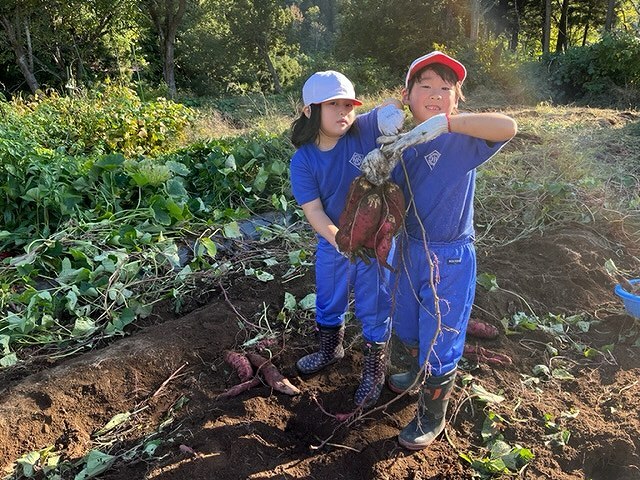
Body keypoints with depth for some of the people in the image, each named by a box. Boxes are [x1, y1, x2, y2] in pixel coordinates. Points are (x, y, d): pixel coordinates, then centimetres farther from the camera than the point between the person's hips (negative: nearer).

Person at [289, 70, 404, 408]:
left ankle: (374, 371, 36)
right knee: (328, 303, 23)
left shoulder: (363, 131, -16)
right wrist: (338, 240, -29)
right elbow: (313, 210, -16)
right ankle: (330, 350, 53)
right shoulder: (303, 160, -13)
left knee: (374, 309, 12)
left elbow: (396, 105, -13)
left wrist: (392, 112, -36)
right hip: (333, 242, 2)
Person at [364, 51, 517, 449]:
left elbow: (509, 126, -36)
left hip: (450, 259, -6)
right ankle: (420, 371, 57)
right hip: (410, 249, 6)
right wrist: (379, 175, -18)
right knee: (409, 328, 25)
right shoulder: (404, 146, 0)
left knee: (439, 339, 9)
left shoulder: (462, 142, -17)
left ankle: (432, 417, 33)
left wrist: (443, 121, -40)